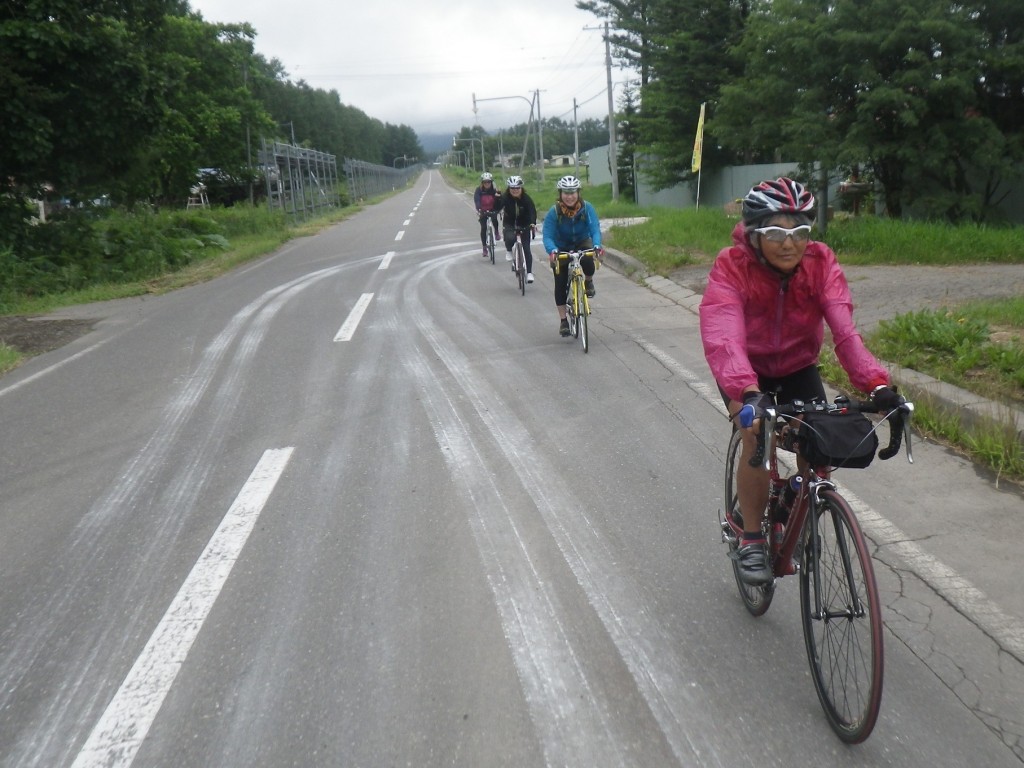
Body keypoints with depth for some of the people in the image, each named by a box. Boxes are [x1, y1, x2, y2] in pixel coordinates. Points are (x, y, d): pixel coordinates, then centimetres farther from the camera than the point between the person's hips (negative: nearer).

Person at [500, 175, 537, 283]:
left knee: (526, 249, -4)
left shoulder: (526, 198, -20)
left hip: (524, 225, 0)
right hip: (510, 224, 0)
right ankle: (508, 251, 3)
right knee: (510, 238, -32)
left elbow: (532, 211, -32)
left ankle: (529, 272, 6)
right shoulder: (505, 198, -17)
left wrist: (533, 224, -47)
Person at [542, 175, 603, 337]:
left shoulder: (587, 208, -20)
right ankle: (563, 320, 7)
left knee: (588, 261, -34)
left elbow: (595, 229, -28)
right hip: (561, 248, 0)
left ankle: (589, 282, 0)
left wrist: (597, 246, -48)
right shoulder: (554, 212, -24)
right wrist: (552, 251, -50)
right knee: (561, 284, -6)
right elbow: (547, 236, -30)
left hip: (582, 243, 0)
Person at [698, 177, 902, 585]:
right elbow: (722, 337, -45)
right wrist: (748, 393, -62)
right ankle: (751, 540, -6)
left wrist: (876, 383, -49)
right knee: (756, 435, -25)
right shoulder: (732, 267, -30)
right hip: (746, 370, -2)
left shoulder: (820, 262, -22)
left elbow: (844, 327, -34)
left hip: (798, 367, 3)